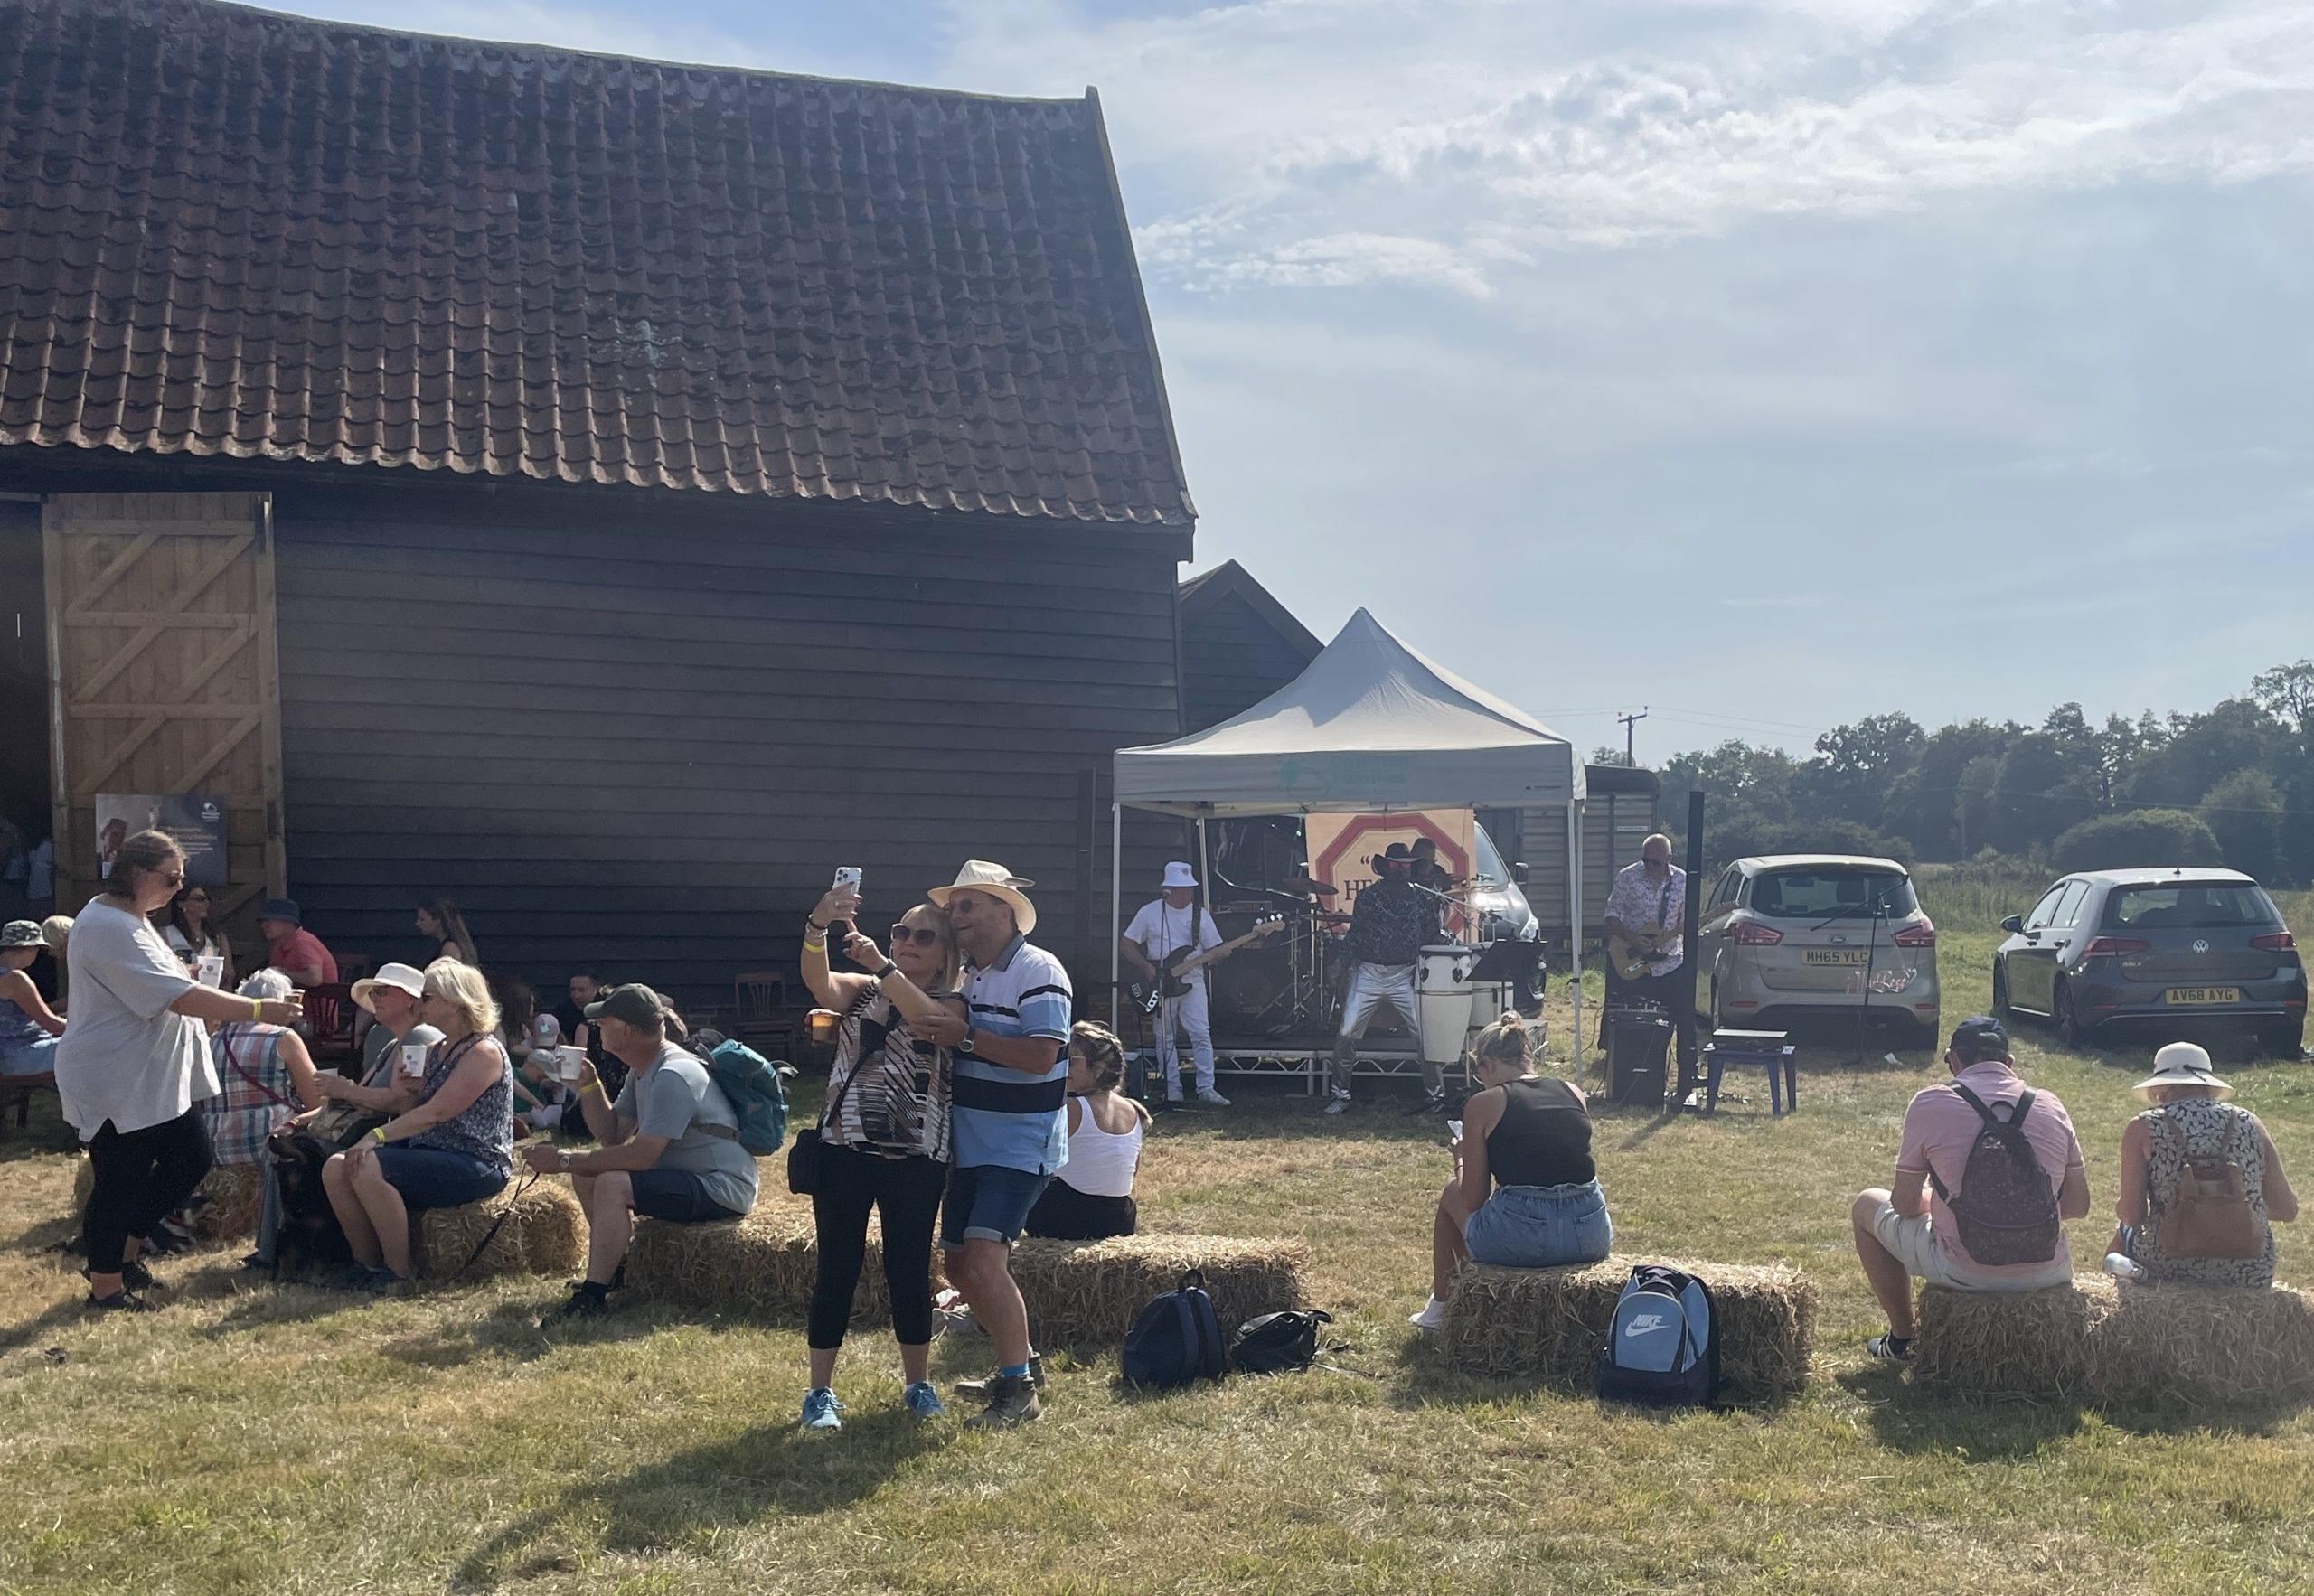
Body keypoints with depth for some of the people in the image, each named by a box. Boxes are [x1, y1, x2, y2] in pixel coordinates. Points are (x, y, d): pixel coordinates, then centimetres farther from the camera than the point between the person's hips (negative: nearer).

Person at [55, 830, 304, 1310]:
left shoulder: (127, 919, 11)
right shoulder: (111, 928, -23)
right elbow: (180, 997, -28)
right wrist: (261, 1009, -28)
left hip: (154, 1077, 11)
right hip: (116, 1082, -11)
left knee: (190, 1159, 13)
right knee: (120, 1182, -1)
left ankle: (125, 1249, 27)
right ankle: (105, 1286, 14)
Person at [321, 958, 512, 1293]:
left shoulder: (484, 1052, -12)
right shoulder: (435, 1052, 19)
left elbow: (435, 1113, -22)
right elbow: (412, 1111, 16)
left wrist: (377, 1137, -25)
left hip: (476, 1165, -9)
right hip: (430, 1155, 10)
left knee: (369, 1168, -28)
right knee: (337, 1168, -6)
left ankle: (398, 1275, -20)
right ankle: (367, 1266, 2)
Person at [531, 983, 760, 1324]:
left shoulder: (674, 1075, -23)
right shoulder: (642, 1071, 9)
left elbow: (640, 1155, -28)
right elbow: (613, 1136, 12)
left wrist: (565, 1161, -21)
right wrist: (588, 1085, -1)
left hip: (723, 1188, -11)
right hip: (689, 1176, 11)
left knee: (612, 1185, -27)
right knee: (586, 1172, 12)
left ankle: (592, 1299, -21)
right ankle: (618, 1268, 21)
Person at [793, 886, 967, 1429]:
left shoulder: (952, 1006, 5)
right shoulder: (863, 991, 9)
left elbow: (929, 1019, -20)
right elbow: (818, 982, -13)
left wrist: (881, 966, -31)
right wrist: (818, 926, -32)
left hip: (916, 1160, -1)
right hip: (845, 1150, 1)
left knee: (909, 1271, 6)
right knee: (837, 1268, 2)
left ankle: (919, 1384, 23)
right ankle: (820, 1392, 10)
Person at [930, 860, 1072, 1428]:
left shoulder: (1037, 971, -14)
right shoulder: (965, 976, 12)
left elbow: (1041, 1055, -24)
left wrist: (966, 1036, -25)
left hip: (1021, 1144, -9)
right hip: (970, 1142, 9)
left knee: (984, 1259, -20)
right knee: (960, 1265, 11)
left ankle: (1019, 1391, -10)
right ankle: (1018, 1363, 28)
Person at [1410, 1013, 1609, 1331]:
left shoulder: (1483, 1104, 0)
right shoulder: (1574, 1093, 13)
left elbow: (1473, 1201, 2)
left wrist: (1461, 1159, 23)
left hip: (1521, 1239, -4)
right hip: (1592, 1238, 4)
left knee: (1452, 1194, 28)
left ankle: (1439, 1308, 44)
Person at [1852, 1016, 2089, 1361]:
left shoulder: (1930, 1103, -8)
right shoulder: (2051, 1106, 2)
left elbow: (1905, 1204, -3)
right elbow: (2078, 1205, 5)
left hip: (1964, 1273, -4)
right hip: (2045, 1274, 4)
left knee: (1867, 1206, 23)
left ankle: (1901, 1339, 30)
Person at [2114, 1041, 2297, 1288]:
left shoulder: (2142, 1129, -8)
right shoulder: (2249, 1124, 0)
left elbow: (2132, 1215, -13)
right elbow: (2287, 1210, 2)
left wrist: (2122, 1208, 10)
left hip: (2168, 1270, -2)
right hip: (2250, 1275, 3)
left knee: (2124, 1235, 32)